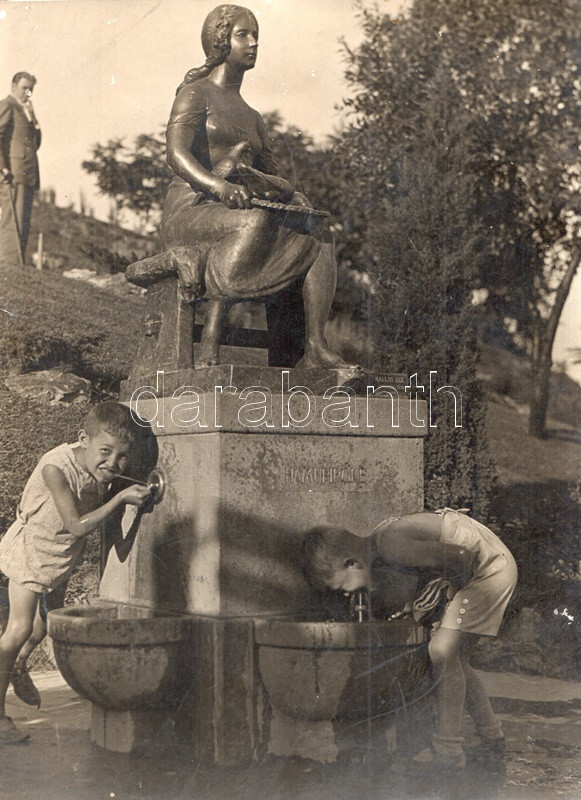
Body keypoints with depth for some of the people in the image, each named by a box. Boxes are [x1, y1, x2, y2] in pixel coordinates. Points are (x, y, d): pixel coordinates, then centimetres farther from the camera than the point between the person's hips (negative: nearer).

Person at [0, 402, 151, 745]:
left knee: (47, 620, 23)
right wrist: (120, 498, -36)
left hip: (62, 556, 7)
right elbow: (77, 524, -35)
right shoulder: (56, 468, -35)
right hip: (29, 549, -7)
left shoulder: (102, 471, -13)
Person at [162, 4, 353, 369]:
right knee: (256, 221, -39)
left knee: (321, 236, -16)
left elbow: (273, 176, 22)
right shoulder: (196, 93, 5)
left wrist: (292, 193, -4)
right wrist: (219, 187, -34)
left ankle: (316, 348, -28)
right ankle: (211, 340, -37)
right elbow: (177, 154, -14)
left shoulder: (252, 117, 27)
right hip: (190, 212, -7)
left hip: (237, 215, 7)